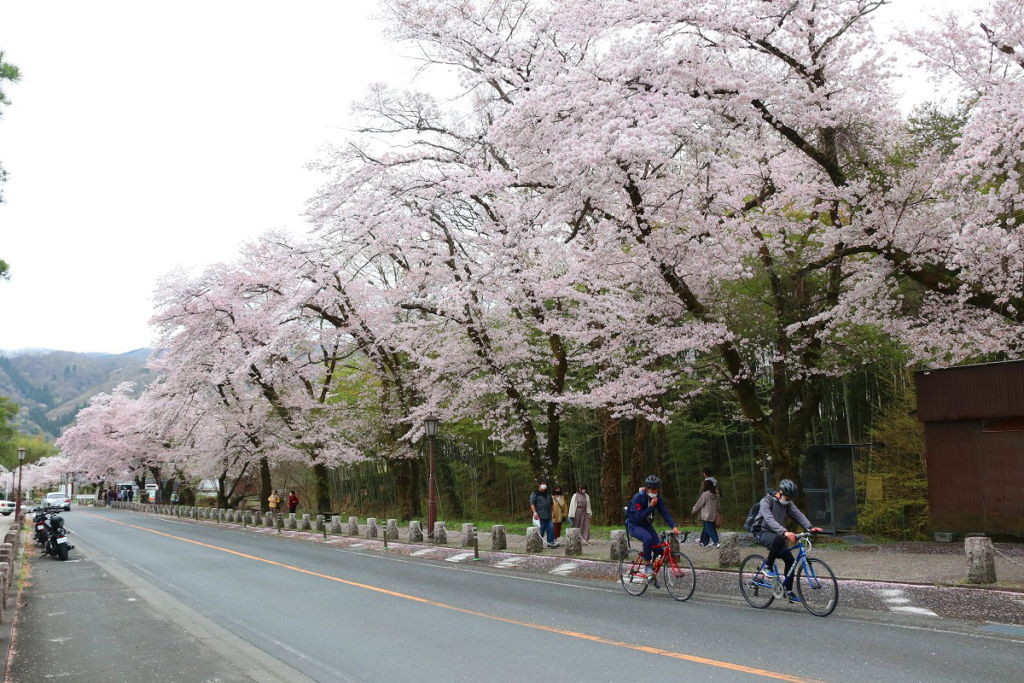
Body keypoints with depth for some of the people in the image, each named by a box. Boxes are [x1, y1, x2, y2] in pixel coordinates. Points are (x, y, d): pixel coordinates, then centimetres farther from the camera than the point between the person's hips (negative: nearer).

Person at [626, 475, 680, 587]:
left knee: (659, 550, -8)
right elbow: (640, 517, -29)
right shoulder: (638, 498, -24)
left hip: (647, 525, 6)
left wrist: (674, 526, -30)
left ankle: (653, 574, 15)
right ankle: (647, 566, -20)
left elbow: (665, 513, -16)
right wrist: (651, 506, -33)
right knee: (648, 538, -36)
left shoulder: (658, 498, -7)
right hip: (634, 526, -6)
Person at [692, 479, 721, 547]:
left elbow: (699, 504, -7)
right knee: (707, 529, 16)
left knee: (709, 529, -3)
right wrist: (719, 511, 32)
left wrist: (693, 511, 6)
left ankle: (716, 542, -11)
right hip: (714, 515, 7)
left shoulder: (705, 494, -15)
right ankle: (704, 542, 24)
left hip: (707, 515, -7)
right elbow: (718, 505, 15)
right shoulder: (716, 494, 4)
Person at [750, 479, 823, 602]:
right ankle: (769, 566, -18)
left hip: (775, 534, 7)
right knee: (779, 540, -37)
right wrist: (784, 532, -49)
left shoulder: (788, 503, 2)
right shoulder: (766, 501, -20)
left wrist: (810, 527, -29)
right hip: (761, 534, -7)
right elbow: (769, 519, -35)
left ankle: (788, 591, 6)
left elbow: (798, 515, -10)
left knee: (790, 559, -7)